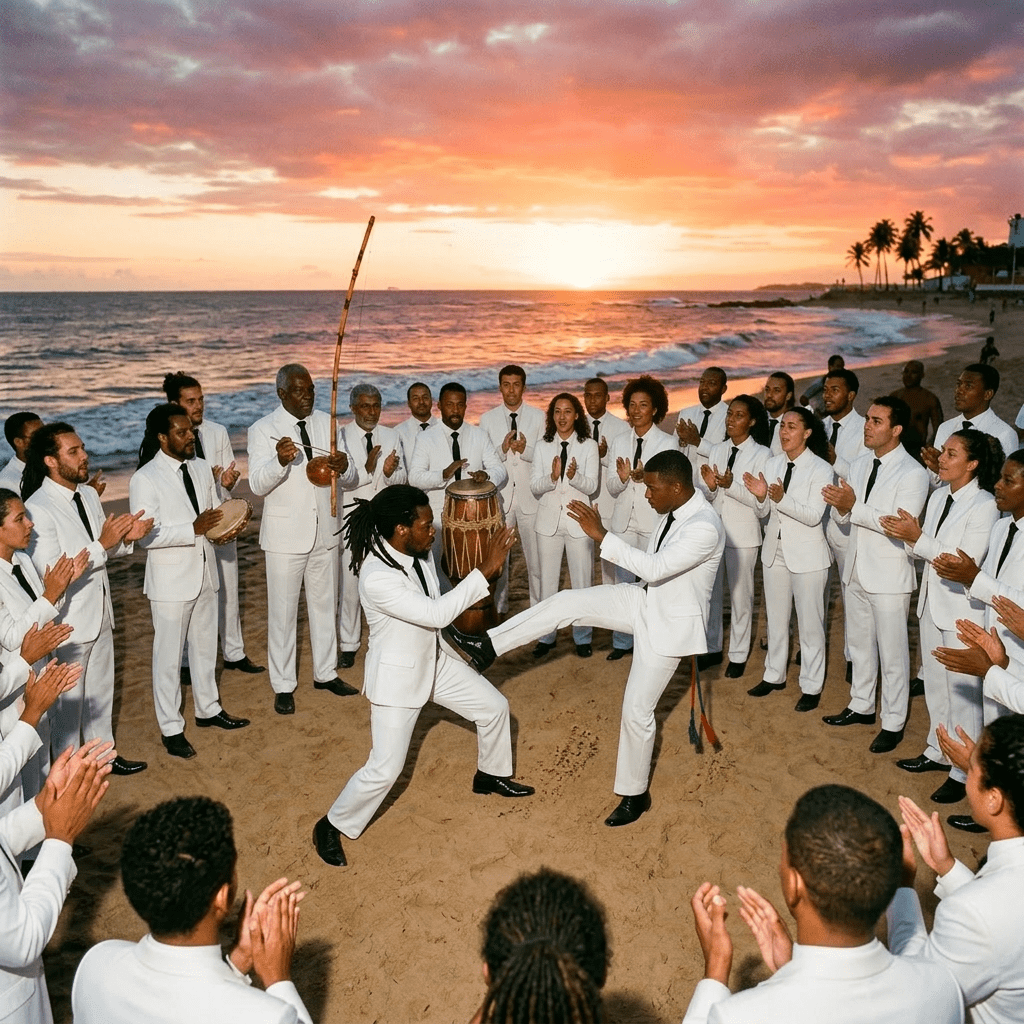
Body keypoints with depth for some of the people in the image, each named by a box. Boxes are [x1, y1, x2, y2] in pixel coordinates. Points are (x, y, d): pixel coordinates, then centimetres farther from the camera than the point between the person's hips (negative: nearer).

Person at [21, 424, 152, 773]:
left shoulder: (89, 494, 2)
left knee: (101, 691, 23)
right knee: (68, 699, 12)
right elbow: (51, 573, -27)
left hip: (99, 613, 7)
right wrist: (102, 544, -29)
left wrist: (125, 538, -8)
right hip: (67, 623, -7)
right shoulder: (38, 509, -22)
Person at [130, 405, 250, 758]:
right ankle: (171, 728, 20)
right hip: (171, 578, -7)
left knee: (205, 646, 20)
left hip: (204, 572, 7)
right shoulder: (145, 479, -16)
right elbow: (145, 535, -20)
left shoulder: (201, 468, 5)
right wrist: (193, 529, -28)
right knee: (169, 655, 6)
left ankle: (208, 709, 38)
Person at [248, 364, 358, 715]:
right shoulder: (263, 430, -9)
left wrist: (343, 467, -19)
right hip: (285, 534, -4)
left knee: (325, 605, 17)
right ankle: (283, 686, 19)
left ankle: (325, 673, 33)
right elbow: (257, 484, -17)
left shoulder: (328, 423, 4)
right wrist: (280, 461, -37)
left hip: (325, 531, 5)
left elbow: (350, 478, 5)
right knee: (283, 611, 5)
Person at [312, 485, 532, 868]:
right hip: (397, 675, -8)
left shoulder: (415, 553, -10)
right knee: (385, 768, -4)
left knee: (494, 707, 16)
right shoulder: (376, 578, -35)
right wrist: (485, 571, -35)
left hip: (435, 659, 8)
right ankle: (331, 827, 21)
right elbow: (435, 615, -35)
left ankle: (491, 775, 44)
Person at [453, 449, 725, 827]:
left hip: (671, 623, -8)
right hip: (646, 602, 8)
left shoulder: (706, 528, -31)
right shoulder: (669, 510, -4)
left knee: (637, 710, -1)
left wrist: (600, 535, -39)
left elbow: (654, 568, -38)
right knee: (567, 602, -9)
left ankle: (635, 794, 21)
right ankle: (487, 647, -1)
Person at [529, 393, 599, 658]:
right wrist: (552, 478, -22)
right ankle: (546, 636, 22)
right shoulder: (542, 446, 5)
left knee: (582, 581, 3)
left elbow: (591, 486, -6)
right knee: (547, 580, 10)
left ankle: (583, 637, 17)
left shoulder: (589, 446, -1)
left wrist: (574, 476, -27)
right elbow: (534, 485, -2)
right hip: (549, 519, 2)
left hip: (578, 520, -2)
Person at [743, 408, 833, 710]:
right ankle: (774, 675, 33)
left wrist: (782, 498, -34)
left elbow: (814, 516, -21)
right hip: (774, 550, 6)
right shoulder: (773, 464, 2)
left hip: (807, 555, -5)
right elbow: (764, 512, 4)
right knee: (776, 618, 17)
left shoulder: (821, 469, -14)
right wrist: (761, 496, -18)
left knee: (810, 623, 5)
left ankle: (811, 686, 18)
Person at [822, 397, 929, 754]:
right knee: (859, 643, 20)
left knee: (892, 653, 5)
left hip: (889, 576, -7)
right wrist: (840, 505, -15)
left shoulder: (912, 474, -16)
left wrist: (855, 506, -28)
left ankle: (893, 724, 19)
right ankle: (861, 706, 37)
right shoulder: (860, 465, 7)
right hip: (857, 569, 7)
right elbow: (842, 518, 8)